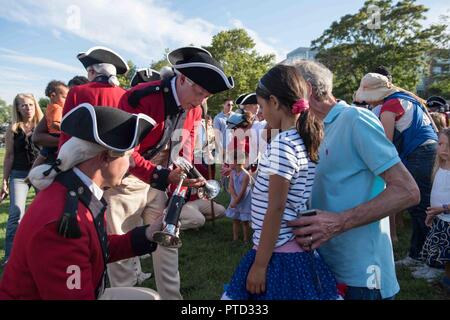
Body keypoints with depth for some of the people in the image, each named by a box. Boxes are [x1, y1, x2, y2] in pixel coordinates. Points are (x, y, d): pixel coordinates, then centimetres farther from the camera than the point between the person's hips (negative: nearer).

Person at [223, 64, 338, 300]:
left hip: (278, 253, -9)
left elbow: (275, 209, -20)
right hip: (295, 251, 9)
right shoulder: (305, 140, 6)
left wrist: (259, 265, -15)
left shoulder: (282, 144, -20)